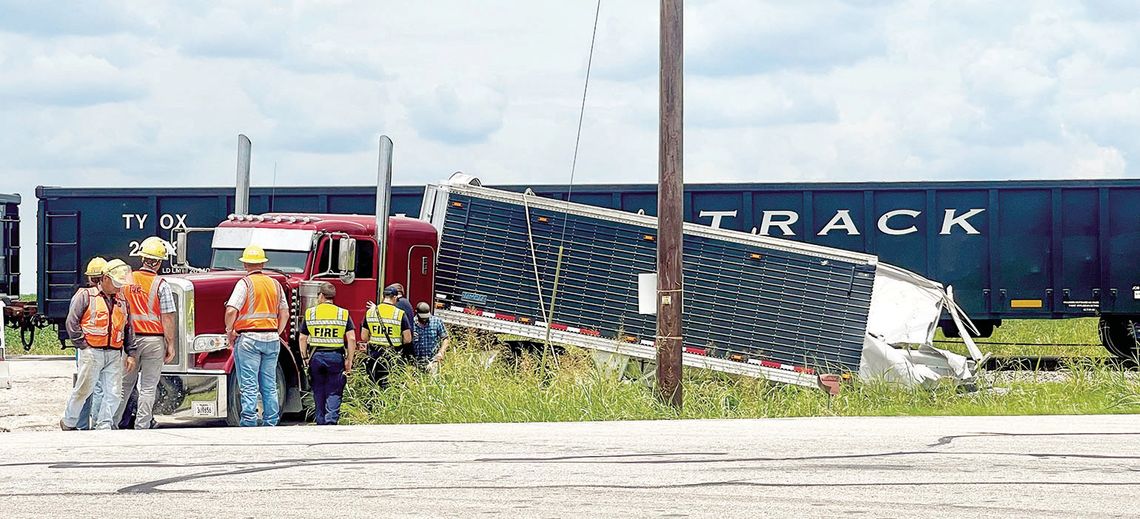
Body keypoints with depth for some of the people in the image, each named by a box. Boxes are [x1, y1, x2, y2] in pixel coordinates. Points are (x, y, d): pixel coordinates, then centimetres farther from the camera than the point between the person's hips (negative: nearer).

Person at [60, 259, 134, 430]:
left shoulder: (122, 302, 17)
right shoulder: (86, 296, 1)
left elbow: (128, 330, 19)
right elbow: (72, 322, -3)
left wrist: (130, 354, 11)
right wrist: (82, 345, -8)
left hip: (114, 355, 5)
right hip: (92, 352, -5)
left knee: (114, 393, -3)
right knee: (83, 390, -1)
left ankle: (103, 426, 5)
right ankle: (68, 423, 16)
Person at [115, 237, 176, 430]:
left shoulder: (126, 280, 4)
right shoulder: (161, 285, -9)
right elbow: (167, 318, -10)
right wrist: (170, 344, -4)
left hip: (130, 338, 4)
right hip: (154, 340, -4)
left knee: (125, 384, 14)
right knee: (148, 388, 1)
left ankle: (113, 421, 17)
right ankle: (141, 426, 1)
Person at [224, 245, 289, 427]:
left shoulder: (245, 283, -7)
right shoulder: (275, 284, 11)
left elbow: (231, 311, -17)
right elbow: (285, 313, 13)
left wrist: (229, 331, -4)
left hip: (249, 338, -5)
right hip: (272, 339, 5)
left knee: (248, 385, -4)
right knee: (269, 386, 10)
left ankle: (248, 423, -8)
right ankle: (271, 423, 11)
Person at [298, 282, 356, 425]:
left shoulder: (310, 313, 4)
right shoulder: (343, 314, 1)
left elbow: (303, 338, 4)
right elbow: (351, 339, -5)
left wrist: (305, 358, 12)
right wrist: (349, 360, 0)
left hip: (316, 356, 1)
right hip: (336, 357, -1)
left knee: (318, 392, 11)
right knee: (334, 393, 2)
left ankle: (321, 423, 15)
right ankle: (332, 420, -14)